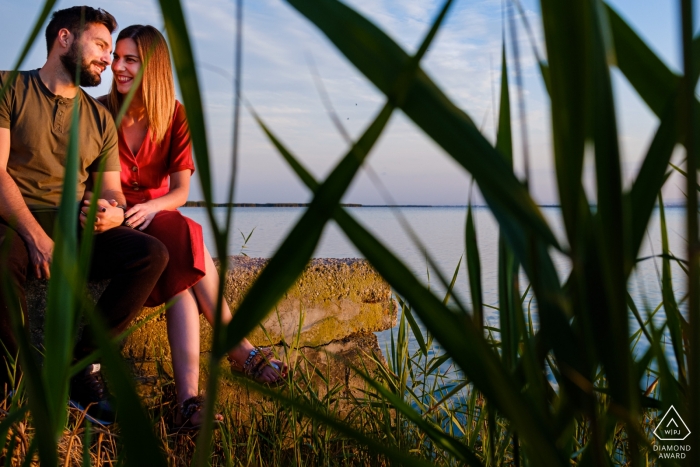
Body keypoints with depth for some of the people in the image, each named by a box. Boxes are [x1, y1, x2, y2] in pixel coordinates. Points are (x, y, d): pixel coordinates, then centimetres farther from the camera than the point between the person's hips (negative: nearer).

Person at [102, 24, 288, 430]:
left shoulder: (175, 116, 2)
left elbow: (181, 191, -4)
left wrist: (151, 207, -26)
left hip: (158, 222, 2)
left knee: (180, 274, -31)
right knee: (188, 240, -32)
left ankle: (188, 398, -40)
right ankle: (240, 349, -27)